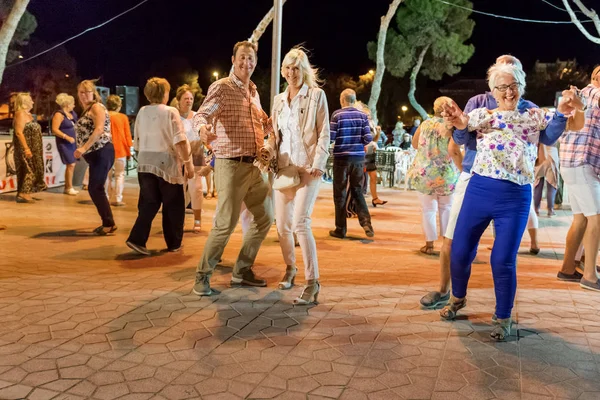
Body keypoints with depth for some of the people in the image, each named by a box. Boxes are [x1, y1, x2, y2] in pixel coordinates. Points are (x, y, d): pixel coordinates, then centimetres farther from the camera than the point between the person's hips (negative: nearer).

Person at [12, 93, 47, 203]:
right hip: (25, 147, -9)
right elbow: (19, 132, -21)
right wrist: (26, 148, -26)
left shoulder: (28, 114, 15)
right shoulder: (20, 114, -13)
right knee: (29, 170, -10)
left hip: (31, 148, 9)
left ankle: (25, 193, 14)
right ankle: (22, 194, -8)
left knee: (31, 171, 10)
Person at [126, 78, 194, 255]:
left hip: (145, 163, 5)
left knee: (149, 204, 12)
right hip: (166, 163, -5)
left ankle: (137, 239, 0)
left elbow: (136, 142, 14)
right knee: (173, 205, 9)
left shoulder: (142, 112, 8)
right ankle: (174, 243, 18)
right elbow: (180, 142, -15)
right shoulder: (170, 112, -8)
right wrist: (188, 163, -9)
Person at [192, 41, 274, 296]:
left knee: (265, 217, 11)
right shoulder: (221, 87, -8)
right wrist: (203, 129, -46)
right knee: (226, 224, -9)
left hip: (253, 166, 8)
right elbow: (202, 115, -24)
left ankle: (242, 272, 24)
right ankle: (202, 277, 8)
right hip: (231, 165, -8)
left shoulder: (253, 92, 15)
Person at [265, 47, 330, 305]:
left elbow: (324, 133, -4)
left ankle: (312, 282, -12)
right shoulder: (278, 100, 15)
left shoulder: (316, 95, 0)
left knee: (300, 223, -18)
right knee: (282, 224, 8)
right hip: (284, 167, 5)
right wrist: (270, 151, -2)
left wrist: (317, 165, -14)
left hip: (308, 167, -5)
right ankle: (290, 268, 31)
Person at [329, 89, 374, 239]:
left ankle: (340, 229, 10)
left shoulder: (337, 114, -5)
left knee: (340, 193, 5)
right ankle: (366, 222, -2)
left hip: (341, 157, -3)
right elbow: (368, 139, -1)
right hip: (358, 157, 3)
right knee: (357, 191, 15)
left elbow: (331, 137, -9)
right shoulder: (362, 115, 3)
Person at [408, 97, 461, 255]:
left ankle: (429, 244, 11)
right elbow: (453, 151, -22)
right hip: (446, 174, -2)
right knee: (446, 208, 16)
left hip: (424, 173, 2)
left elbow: (415, 144, 16)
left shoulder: (424, 124, 2)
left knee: (428, 209, 11)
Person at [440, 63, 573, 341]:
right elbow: (465, 122, -14)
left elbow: (552, 135, -8)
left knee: (503, 261, -1)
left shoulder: (535, 116, 9)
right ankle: (457, 298, 33)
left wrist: (562, 112, -30)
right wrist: (459, 122, -39)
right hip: (479, 190, 1)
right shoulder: (484, 113, 7)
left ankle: (503, 318, 20)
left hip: (515, 198, -1)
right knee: (460, 251, 5)